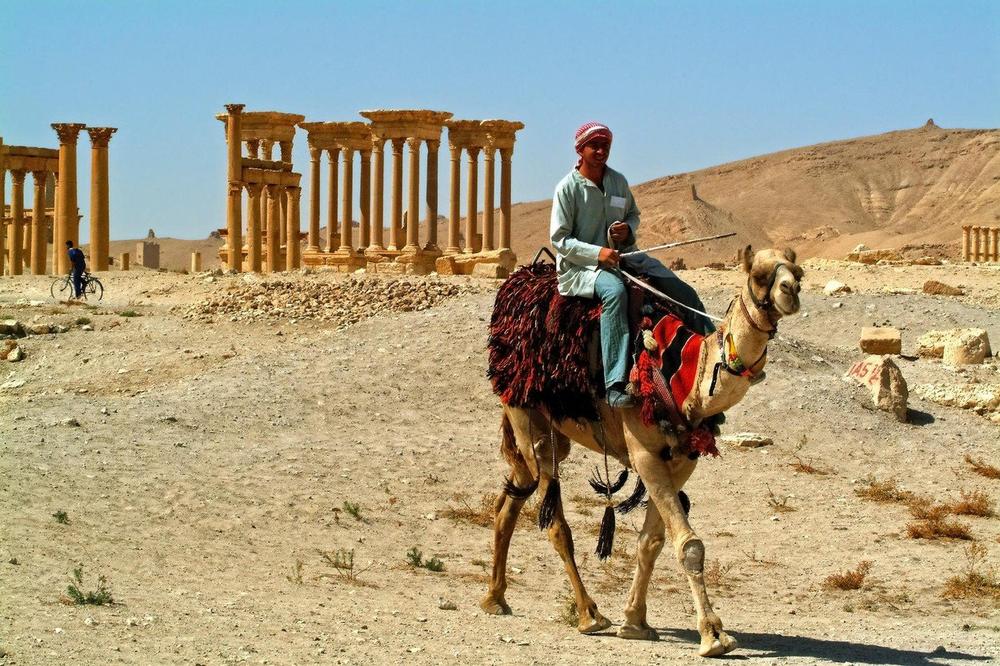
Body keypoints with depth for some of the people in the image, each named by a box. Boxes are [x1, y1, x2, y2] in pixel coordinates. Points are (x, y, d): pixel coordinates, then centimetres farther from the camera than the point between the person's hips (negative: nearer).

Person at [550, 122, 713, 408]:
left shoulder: (618, 181, 10)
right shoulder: (568, 188, -7)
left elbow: (634, 214, 25)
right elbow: (559, 239, -9)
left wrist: (628, 229, 0)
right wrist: (597, 253, -22)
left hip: (622, 255, 7)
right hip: (581, 266, -7)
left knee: (682, 290, -7)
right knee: (615, 291, -40)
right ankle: (615, 385, -46)